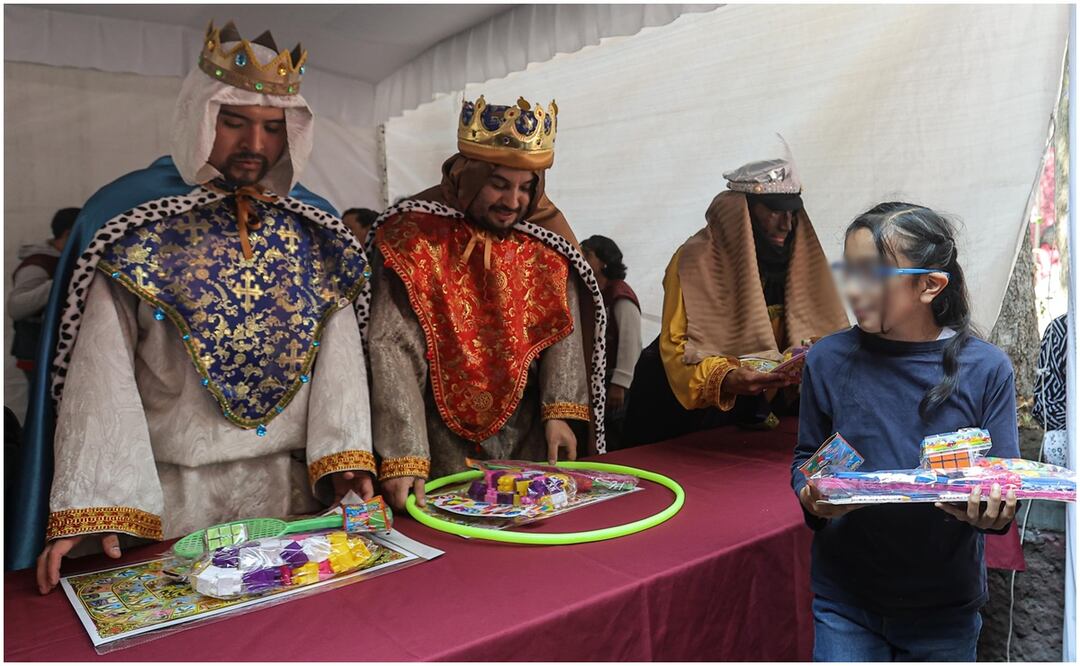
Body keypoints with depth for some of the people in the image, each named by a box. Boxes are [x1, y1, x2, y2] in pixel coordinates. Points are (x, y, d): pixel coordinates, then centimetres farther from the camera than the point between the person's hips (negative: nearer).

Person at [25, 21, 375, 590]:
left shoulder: (315, 226, 4)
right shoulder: (128, 219, -5)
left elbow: (339, 349, -2)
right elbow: (101, 367, -10)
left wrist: (344, 456, -14)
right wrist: (90, 507, -17)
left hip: (293, 482, 3)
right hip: (169, 490, -2)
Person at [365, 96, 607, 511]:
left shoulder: (546, 230, -3)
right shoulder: (414, 233, -15)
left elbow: (563, 326, 0)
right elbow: (392, 347, -20)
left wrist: (561, 411, -13)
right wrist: (403, 457, -28)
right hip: (443, 440, -3)